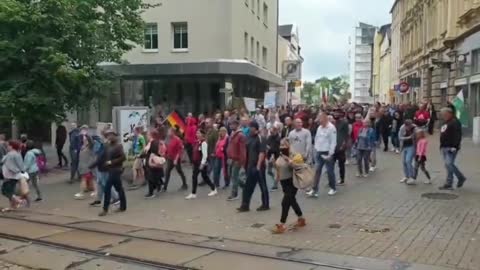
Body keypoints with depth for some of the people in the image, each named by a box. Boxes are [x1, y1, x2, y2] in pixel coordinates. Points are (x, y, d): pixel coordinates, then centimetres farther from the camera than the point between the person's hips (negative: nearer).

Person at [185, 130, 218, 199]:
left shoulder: (203, 143, -18)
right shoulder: (197, 142, 9)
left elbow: (205, 154, -22)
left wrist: (202, 164, -22)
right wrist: (194, 162, 18)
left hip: (202, 163, -9)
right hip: (197, 163, 9)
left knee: (205, 177, 0)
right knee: (194, 177, 9)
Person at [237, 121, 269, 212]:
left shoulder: (260, 139, -12)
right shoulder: (249, 138, 12)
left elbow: (262, 153, -18)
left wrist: (258, 165, -23)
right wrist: (247, 164, 15)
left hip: (258, 166, -8)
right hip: (250, 166, 8)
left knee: (263, 185, 4)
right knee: (248, 186, 8)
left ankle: (265, 205, 15)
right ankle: (245, 205, 11)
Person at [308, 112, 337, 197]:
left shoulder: (331, 127, -13)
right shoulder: (319, 127, 9)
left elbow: (333, 142, -16)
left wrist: (330, 154, -17)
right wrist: (316, 149, 10)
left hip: (327, 153, -6)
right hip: (319, 152, 7)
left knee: (330, 171, 6)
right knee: (317, 171, 4)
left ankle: (333, 188, 22)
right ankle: (314, 190, 5)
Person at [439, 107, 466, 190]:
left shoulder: (455, 122, -10)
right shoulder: (445, 123, 21)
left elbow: (457, 136, -19)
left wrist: (455, 147, -25)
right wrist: (442, 146, 21)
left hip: (451, 148, -10)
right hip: (444, 147, 10)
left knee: (449, 164, -11)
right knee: (449, 165, 12)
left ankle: (449, 184, -7)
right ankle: (461, 178, 26)